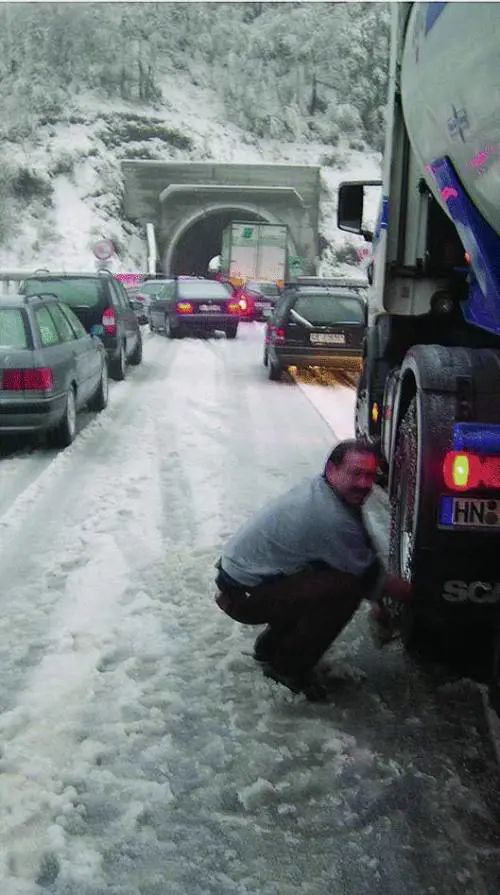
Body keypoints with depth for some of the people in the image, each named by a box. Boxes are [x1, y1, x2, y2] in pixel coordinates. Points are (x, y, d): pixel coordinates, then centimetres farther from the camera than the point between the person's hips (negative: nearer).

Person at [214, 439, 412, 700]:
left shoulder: (317, 487, 2)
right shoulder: (333, 519, -26)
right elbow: (369, 579, -14)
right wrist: (411, 592, -2)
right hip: (244, 596, -10)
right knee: (347, 587, -21)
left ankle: (270, 647, 22)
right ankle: (288, 667, -3)